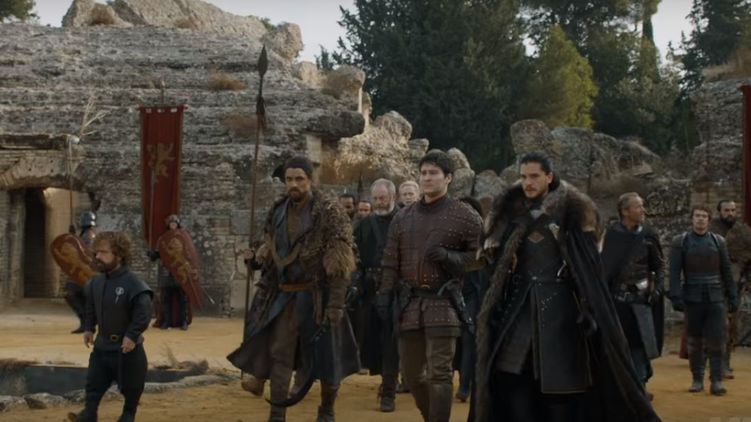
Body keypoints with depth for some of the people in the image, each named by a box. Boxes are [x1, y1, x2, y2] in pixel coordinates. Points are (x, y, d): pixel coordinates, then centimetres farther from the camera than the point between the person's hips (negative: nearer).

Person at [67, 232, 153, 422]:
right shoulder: (96, 282, 0)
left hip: (126, 348, -6)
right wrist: (89, 328, 7)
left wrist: (132, 335, -25)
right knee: (93, 385, 2)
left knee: (130, 389, 10)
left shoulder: (133, 283, -22)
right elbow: (91, 308, 17)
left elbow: (144, 313, -23)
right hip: (102, 345, 6)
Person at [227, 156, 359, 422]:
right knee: (278, 354, 3)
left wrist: (336, 303, -20)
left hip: (316, 296, -5)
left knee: (327, 356, 6)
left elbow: (341, 264, -15)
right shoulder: (278, 211, 7)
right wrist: (257, 258, 0)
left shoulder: (330, 213, -12)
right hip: (283, 295, 5)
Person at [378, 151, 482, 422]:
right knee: (412, 373, 9)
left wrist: (449, 257, -14)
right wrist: (384, 295, 2)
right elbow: (390, 262, 12)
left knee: (440, 373, -7)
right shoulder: (403, 218, 13)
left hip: (444, 302, -4)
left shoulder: (464, 216, 0)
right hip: (409, 303, 5)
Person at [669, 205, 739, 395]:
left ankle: (716, 381, -2)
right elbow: (674, 272, -3)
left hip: (716, 299, 1)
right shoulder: (680, 242, 2)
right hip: (692, 299, -1)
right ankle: (697, 379, 15)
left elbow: (727, 272, 9)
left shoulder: (718, 241, 8)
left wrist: (733, 297, 6)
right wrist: (676, 297, -12)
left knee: (717, 340, -5)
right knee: (694, 342, 6)